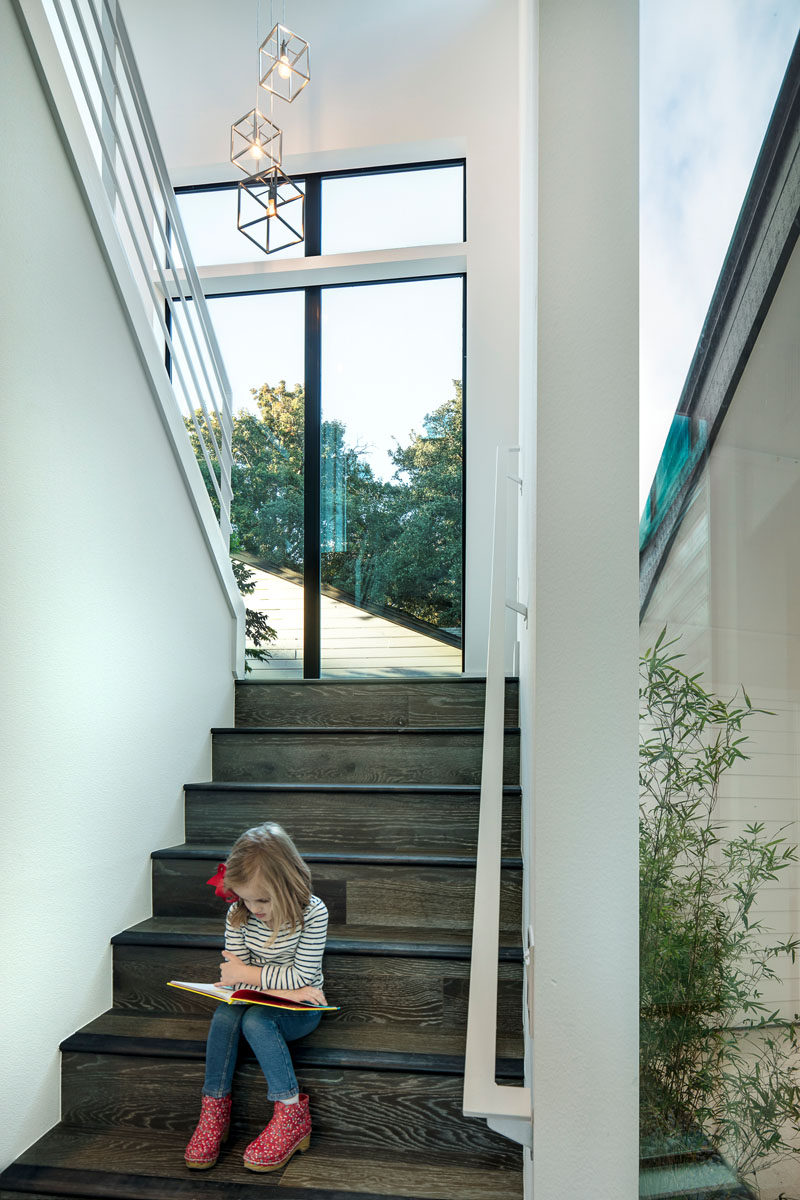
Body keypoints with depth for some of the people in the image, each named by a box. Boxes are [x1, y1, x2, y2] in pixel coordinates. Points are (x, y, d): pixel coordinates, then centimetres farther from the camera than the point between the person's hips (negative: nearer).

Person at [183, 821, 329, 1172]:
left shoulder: (312, 913, -19)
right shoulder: (238, 914, -7)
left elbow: (302, 977, -20)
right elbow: (235, 976, -7)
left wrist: (247, 974, -17)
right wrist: (280, 988, -21)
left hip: (301, 1008, -4)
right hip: (260, 1001, 4)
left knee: (255, 1020, -31)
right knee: (225, 1014, -27)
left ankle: (292, 1116, -22)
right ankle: (214, 1110, -16)